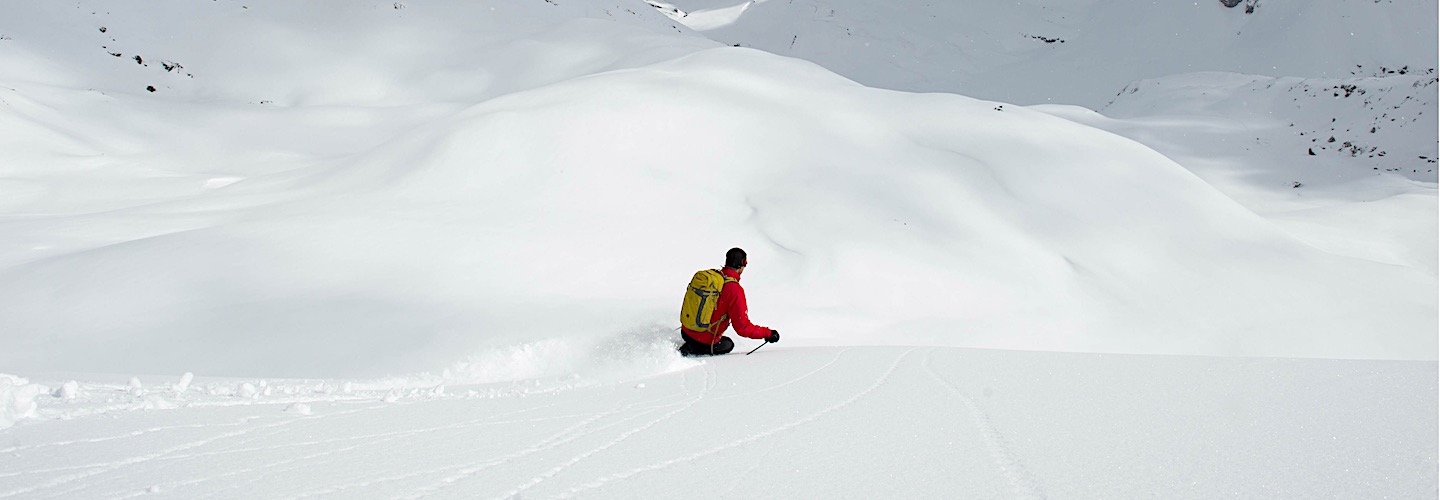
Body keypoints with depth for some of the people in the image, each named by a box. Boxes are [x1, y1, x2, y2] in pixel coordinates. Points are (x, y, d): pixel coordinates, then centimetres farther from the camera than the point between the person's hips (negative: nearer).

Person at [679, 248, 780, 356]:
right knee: (728, 345, 25)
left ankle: (688, 347, 11)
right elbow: (742, 327, -21)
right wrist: (767, 333, -10)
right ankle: (690, 352, 2)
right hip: (703, 341, -7)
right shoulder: (735, 290, -22)